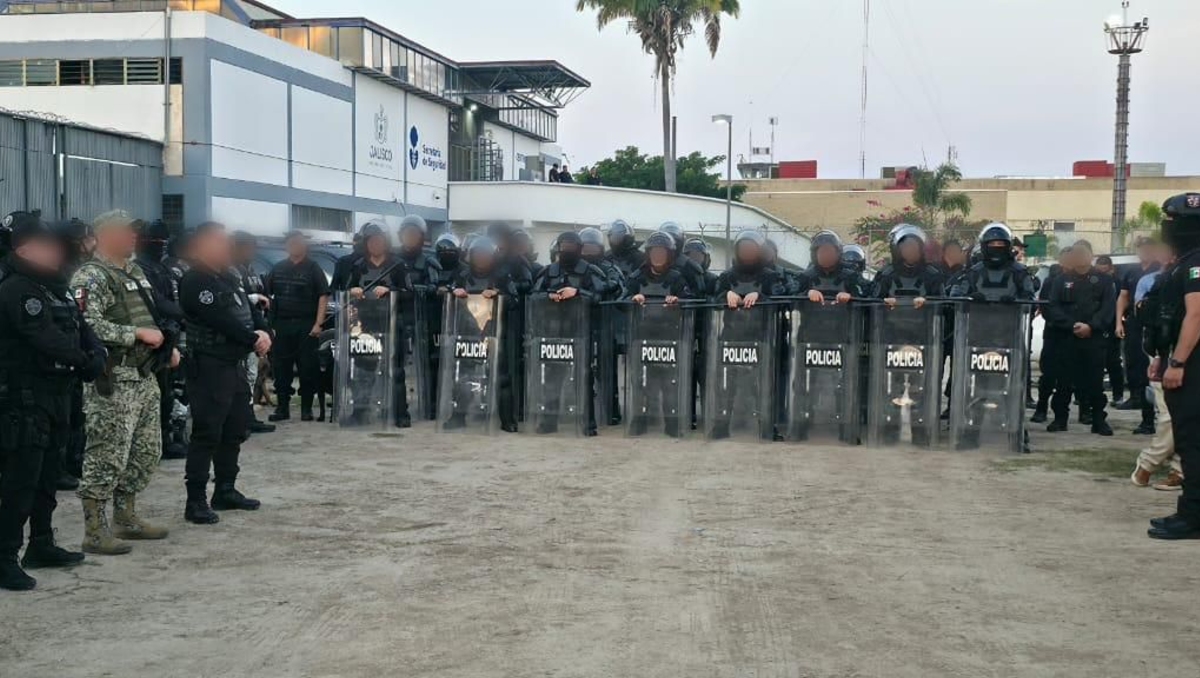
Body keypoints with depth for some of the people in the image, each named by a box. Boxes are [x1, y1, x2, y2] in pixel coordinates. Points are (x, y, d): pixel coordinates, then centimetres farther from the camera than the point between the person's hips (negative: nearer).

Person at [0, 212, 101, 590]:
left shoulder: (55, 286, 14)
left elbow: (80, 328, 13)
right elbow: (46, 339, -23)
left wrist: (96, 354, -7)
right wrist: (83, 361, -11)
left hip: (56, 393, 9)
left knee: (48, 475, 16)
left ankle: (41, 546, 28)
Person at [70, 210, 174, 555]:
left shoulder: (136, 271, 16)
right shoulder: (90, 277, -12)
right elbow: (89, 326, -24)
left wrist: (167, 346, 9)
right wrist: (139, 334, -20)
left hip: (145, 377, 9)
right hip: (113, 381, -9)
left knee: (146, 451, 15)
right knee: (108, 456, -5)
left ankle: (126, 518, 27)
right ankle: (94, 531, 4)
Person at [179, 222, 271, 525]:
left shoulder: (229, 278, 16)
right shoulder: (195, 281, -12)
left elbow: (249, 308, 13)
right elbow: (220, 320, -21)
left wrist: (263, 332, -7)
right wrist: (253, 339, -15)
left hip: (235, 364, 9)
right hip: (209, 366, -9)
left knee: (235, 431, 15)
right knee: (207, 434, -8)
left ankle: (226, 491, 25)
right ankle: (196, 501, -4)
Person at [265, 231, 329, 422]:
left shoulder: (313, 268, 4)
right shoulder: (278, 268, 15)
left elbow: (323, 296, -2)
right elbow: (266, 293, 16)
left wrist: (318, 323, -12)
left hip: (305, 326, -3)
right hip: (281, 325, 3)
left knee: (307, 368, -2)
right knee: (280, 368, 3)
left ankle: (306, 408, 5)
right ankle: (282, 407, 9)